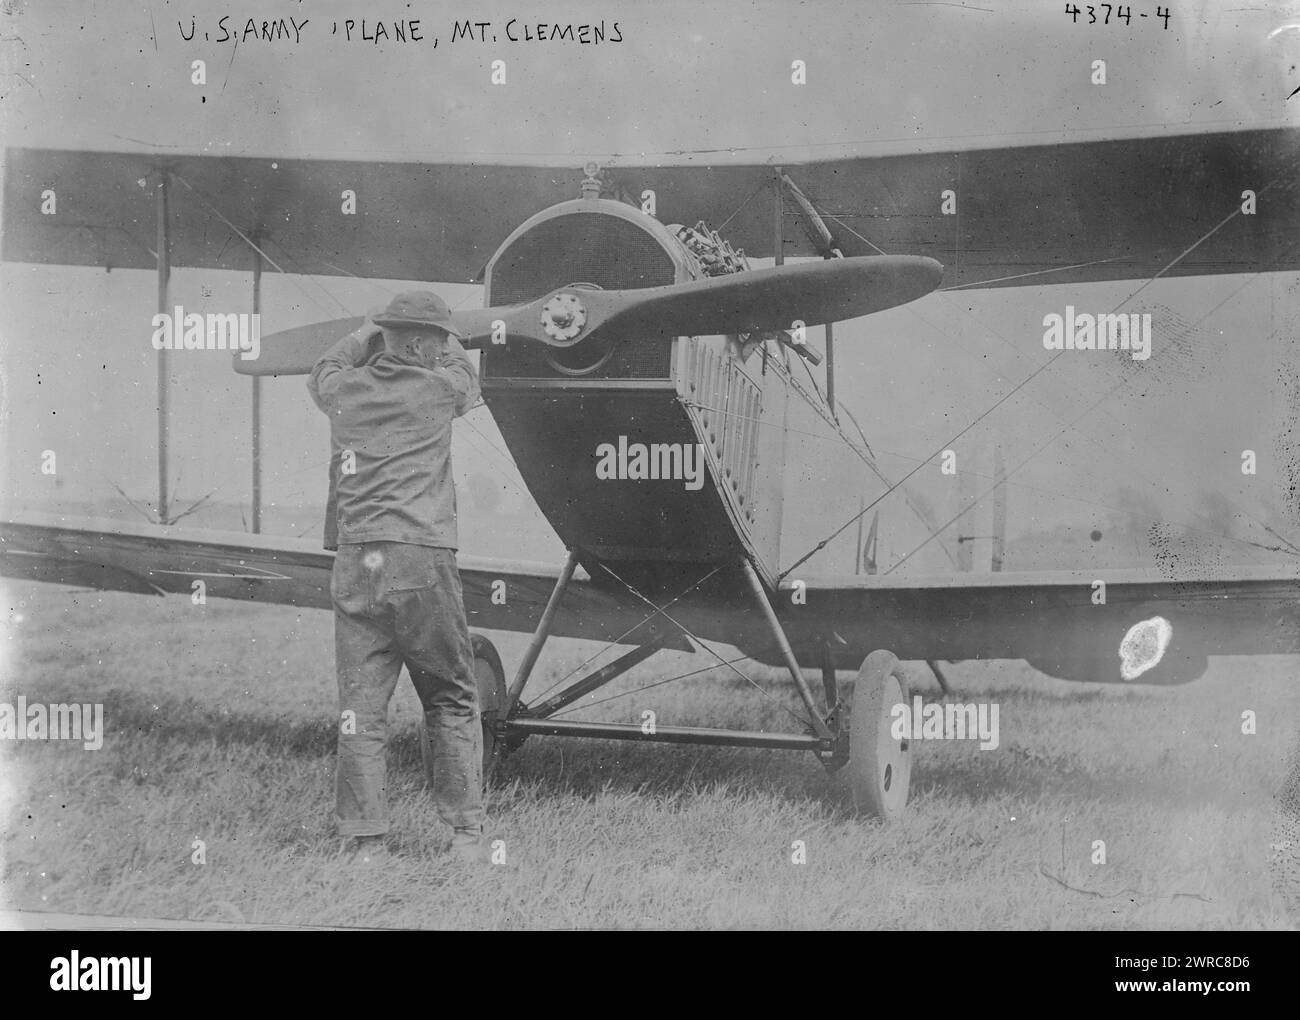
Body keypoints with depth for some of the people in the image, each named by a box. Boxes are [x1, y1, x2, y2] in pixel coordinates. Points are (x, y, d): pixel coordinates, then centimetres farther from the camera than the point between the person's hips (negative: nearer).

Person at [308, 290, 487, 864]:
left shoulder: (346, 390, 9)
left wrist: (370, 330, 44)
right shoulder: (439, 390, 2)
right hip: (421, 558, -3)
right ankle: (465, 833, 9)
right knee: (451, 700, 9)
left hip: (354, 562, 3)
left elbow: (322, 372, 34)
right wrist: (446, 339, 45)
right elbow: (465, 374, 27)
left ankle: (365, 840, 5)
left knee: (360, 704, 5)